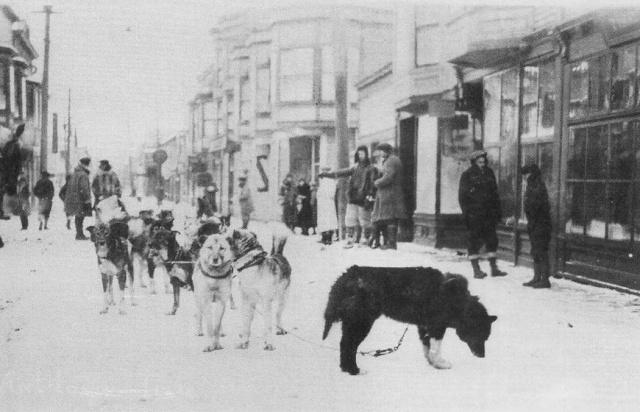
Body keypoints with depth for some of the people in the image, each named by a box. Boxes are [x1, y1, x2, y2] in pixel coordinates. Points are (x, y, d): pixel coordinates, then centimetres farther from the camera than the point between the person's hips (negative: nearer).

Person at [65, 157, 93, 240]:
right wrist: (87, 199, -17)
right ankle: (79, 234, -1)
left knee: (78, 217, 15)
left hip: (73, 199, 9)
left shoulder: (74, 173, 14)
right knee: (80, 217, -4)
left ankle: (80, 234, 21)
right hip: (80, 200, -9)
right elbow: (84, 189, -22)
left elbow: (69, 187, 19)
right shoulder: (83, 175, -16)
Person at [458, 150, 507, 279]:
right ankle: (476, 270, 6)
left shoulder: (489, 173, 12)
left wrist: (498, 210, 11)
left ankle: (494, 267, 13)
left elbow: (495, 192, 17)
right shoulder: (467, 175, -4)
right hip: (474, 214, -5)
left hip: (489, 214, 5)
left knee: (492, 239, 5)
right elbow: (462, 195, -5)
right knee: (475, 241, 0)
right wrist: (466, 212, -12)